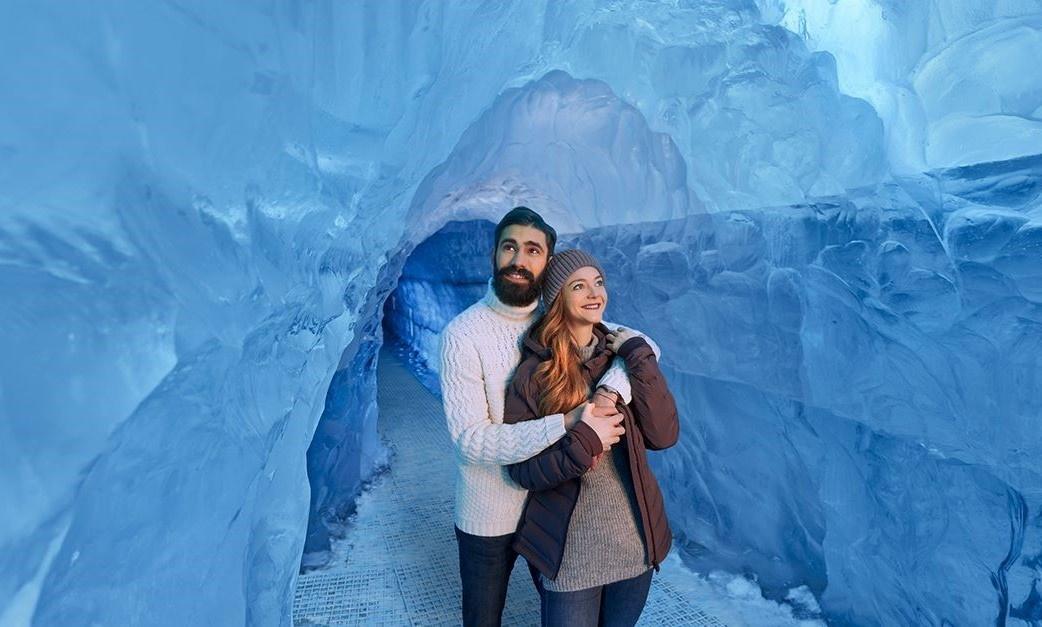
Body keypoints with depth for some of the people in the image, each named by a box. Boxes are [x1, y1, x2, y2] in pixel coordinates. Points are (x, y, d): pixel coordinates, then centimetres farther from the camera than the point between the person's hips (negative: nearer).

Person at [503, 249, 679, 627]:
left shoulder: (624, 356, -1)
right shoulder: (534, 372, -13)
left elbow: (664, 436, -10)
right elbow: (520, 469, -12)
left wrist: (639, 358, -16)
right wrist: (584, 443, -27)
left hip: (635, 542, 4)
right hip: (570, 553, -4)